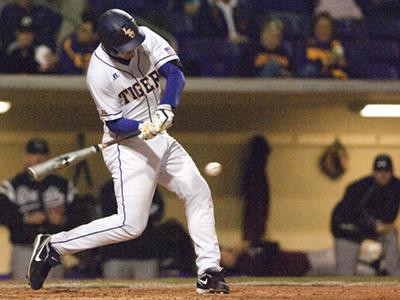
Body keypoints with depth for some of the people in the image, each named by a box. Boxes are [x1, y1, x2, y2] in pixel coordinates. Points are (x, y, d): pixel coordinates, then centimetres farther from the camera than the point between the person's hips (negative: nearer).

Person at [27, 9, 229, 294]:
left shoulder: (147, 38, -9)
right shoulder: (99, 73, -22)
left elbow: (175, 73, -17)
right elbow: (114, 123, -16)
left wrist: (166, 107, -34)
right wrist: (143, 128, -35)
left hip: (160, 139, 7)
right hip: (127, 145, -7)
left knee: (199, 193, 4)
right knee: (130, 224, -13)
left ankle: (209, 272, 9)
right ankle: (54, 245, -4)